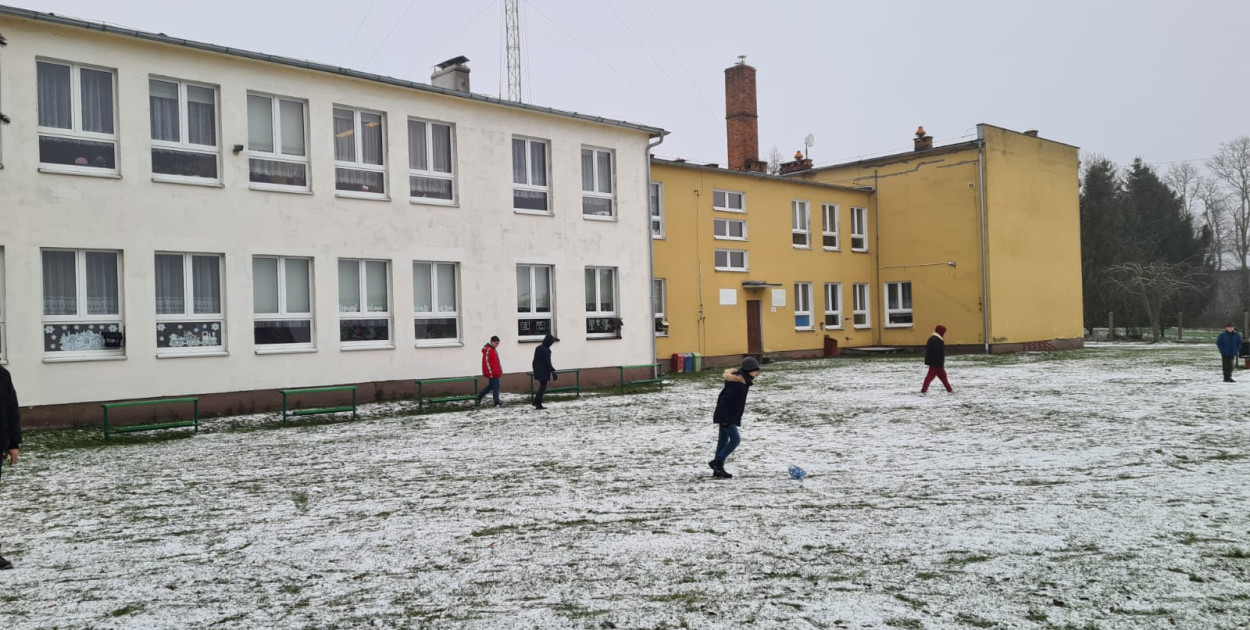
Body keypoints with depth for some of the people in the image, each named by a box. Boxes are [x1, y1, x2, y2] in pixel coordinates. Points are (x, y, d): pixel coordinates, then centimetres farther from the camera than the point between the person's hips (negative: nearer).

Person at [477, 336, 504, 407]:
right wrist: (490, 372, -21)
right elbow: (486, 362, -20)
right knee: (496, 386, -7)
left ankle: (479, 397, 24)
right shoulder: (488, 350, -15)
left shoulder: (493, 350, 18)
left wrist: (500, 370, 24)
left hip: (495, 372, 10)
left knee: (490, 386, 16)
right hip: (492, 373, -10)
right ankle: (497, 402, -3)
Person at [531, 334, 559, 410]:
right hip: (543, 372, -9)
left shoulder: (538, 348, 12)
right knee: (543, 386, -2)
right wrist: (551, 372, -14)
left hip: (538, 371, 9)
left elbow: (535, 360, 17)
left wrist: (535, 370, 23)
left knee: (542, 386, 19)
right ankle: (538, 404, -2)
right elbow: (548, 362, -19)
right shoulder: (546, 350, -17)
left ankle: (536, 401, 18)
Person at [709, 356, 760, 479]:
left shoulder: (743, 381, 9)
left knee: (723, 440, 12)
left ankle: (718, 470, 18)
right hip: (726, 417, -10)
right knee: (735, 439, -12)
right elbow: (725, 400, -25)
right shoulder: (736, 383, -22)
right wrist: (726, 419, -26)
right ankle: (717, 462, -6)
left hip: (731, 417, 10)